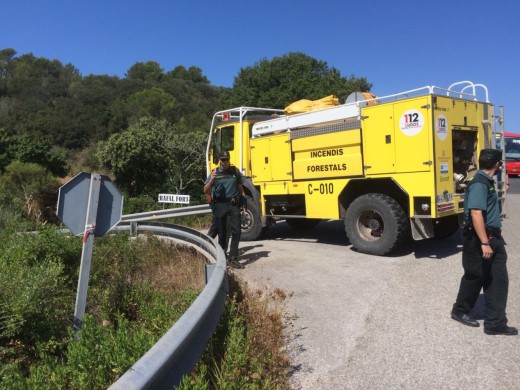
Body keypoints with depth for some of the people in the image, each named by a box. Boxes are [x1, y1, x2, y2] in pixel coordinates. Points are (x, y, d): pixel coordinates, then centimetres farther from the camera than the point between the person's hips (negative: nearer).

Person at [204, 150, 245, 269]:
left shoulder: (235, 171, 7)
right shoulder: (215, 173, 2)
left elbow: (240, 187, 18)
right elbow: (206, 191, -1)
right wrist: (211, 180, -18)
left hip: (234, 204, 1)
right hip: (220, 205, -1)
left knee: (236, 231, -6)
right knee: (221, 232, 8)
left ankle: (233, 259, -2)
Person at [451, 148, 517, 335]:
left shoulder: (487, 182, 13)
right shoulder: (479, 184, -19)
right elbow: (476, 213, -27)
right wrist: (484, 243, -29)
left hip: (492, 237, 10)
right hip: (479, 239, -10)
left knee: (498, 279, 8)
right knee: (475, 277, 5)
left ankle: (495, 322, 14)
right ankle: (460, 310, 25)